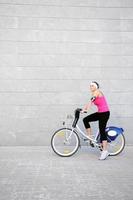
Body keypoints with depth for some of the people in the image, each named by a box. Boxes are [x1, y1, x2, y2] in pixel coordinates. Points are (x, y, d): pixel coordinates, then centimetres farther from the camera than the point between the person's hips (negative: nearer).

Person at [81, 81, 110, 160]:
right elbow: (89, 103, 12)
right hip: (99, 113, 9)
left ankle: (105, 151, -4)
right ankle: (90, 138, 7)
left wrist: (86, 110, -34)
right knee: (85, 120, 0)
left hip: (105, 113, -9)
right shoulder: (94, 94, 15)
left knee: (102, 131, -9)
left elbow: (91, 101, -25)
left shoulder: (97, 92, -11)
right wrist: (83, 109, 2)